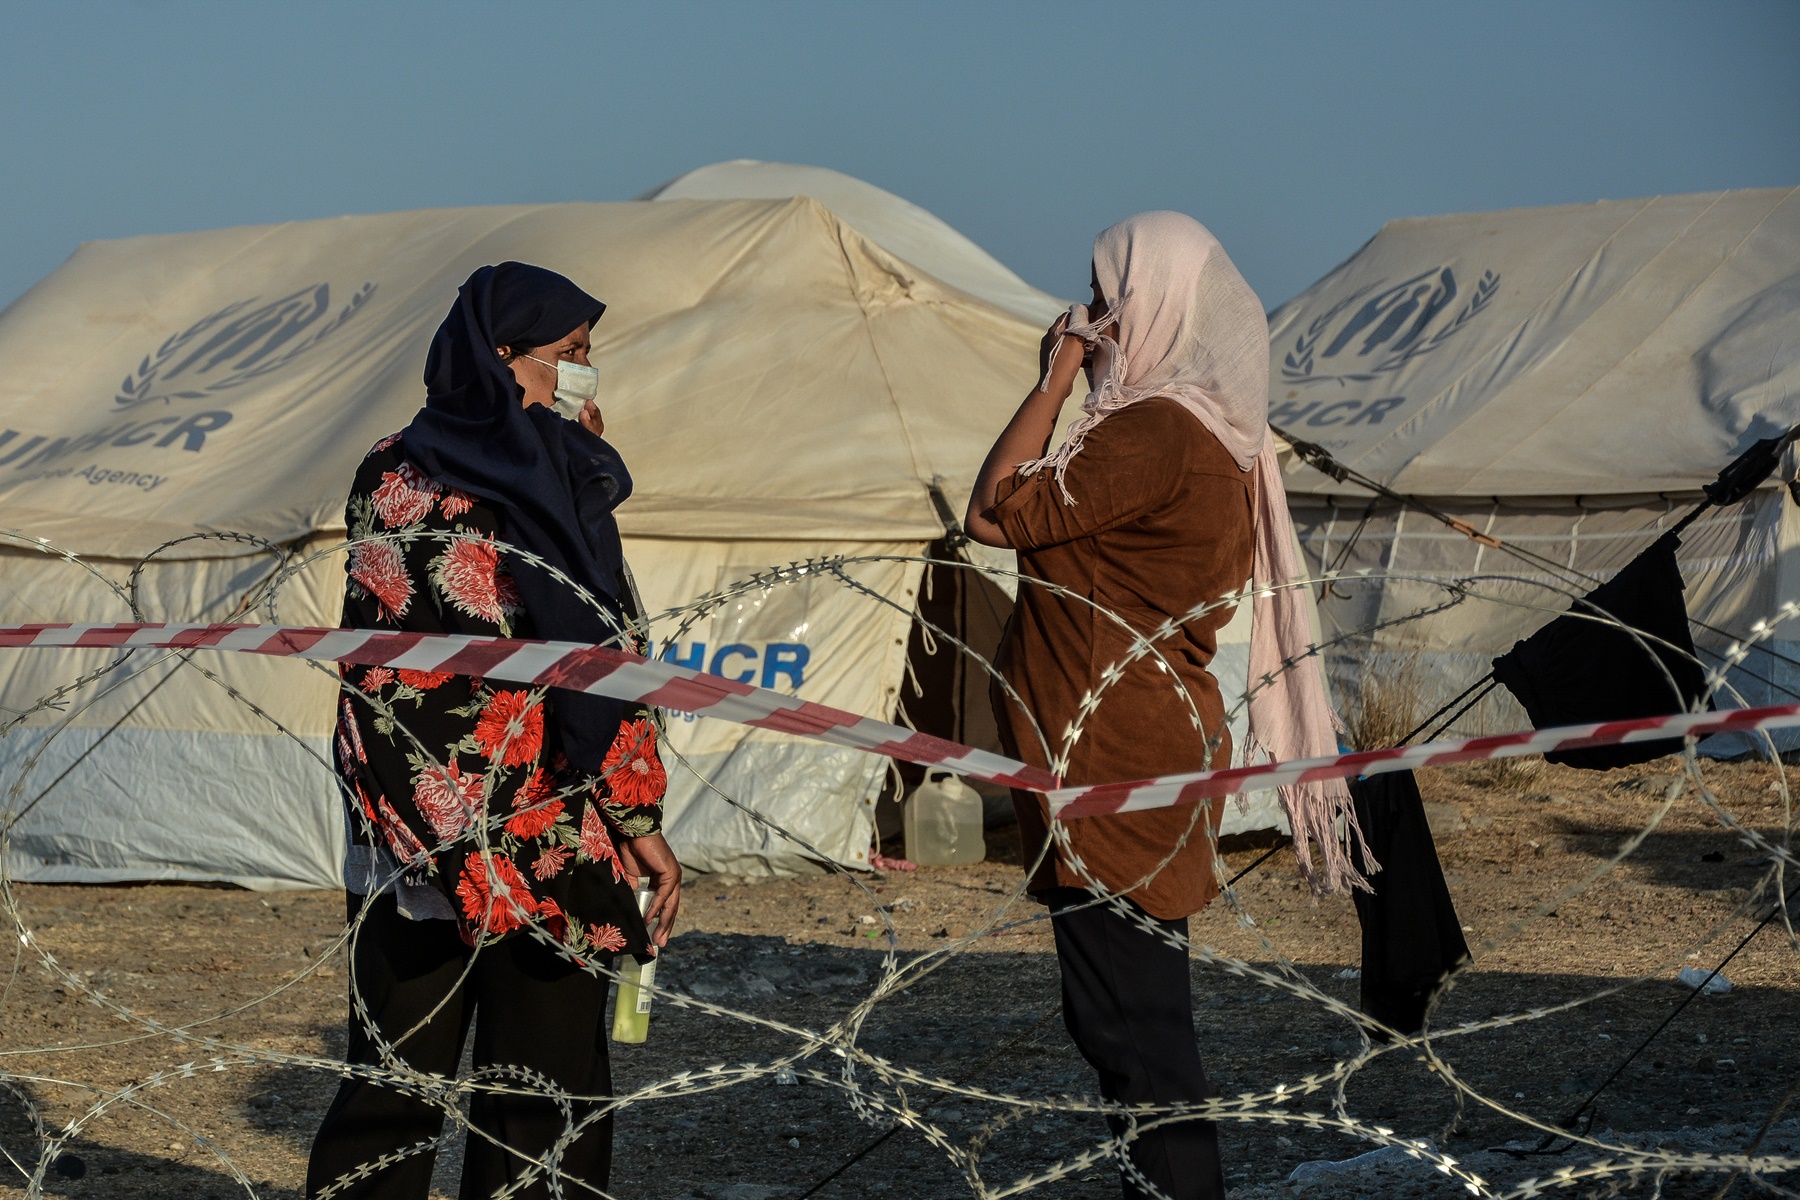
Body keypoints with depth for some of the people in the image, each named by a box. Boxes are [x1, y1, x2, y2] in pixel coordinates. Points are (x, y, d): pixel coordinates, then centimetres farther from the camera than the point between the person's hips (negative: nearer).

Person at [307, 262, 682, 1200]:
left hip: (402, 843, 5)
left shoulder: (387, 475, 5)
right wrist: (641, 822, -7)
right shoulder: (557, 485, -12)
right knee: (542, 1093, 4)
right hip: (546, 854, -5)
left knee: (390, 1088, 10)